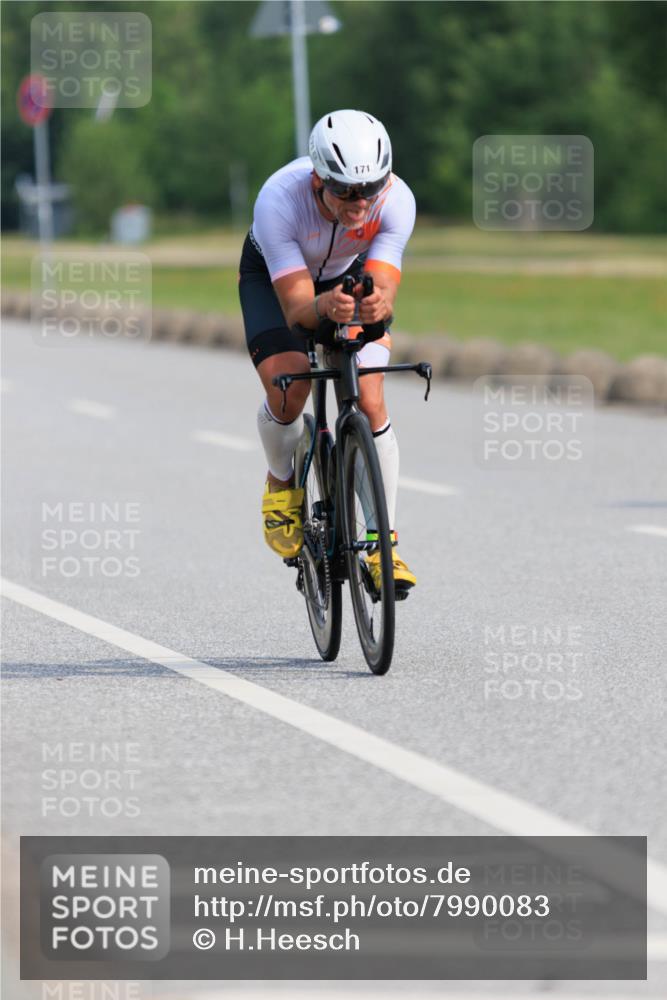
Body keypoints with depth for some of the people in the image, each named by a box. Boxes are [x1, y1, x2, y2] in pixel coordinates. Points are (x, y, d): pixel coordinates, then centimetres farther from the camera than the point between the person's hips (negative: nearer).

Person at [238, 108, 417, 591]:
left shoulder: (397, 199, -34)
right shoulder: (279, 201, -40)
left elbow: (384, 288, -38)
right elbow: (295, 307, -40)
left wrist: (377, 303, -62)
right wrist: (324, 307, -63)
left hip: (351, 277, 2)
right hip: (274, 276, -2)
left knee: (369, 402, -16)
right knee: (287, 390, -24)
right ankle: (282, 483, 9)